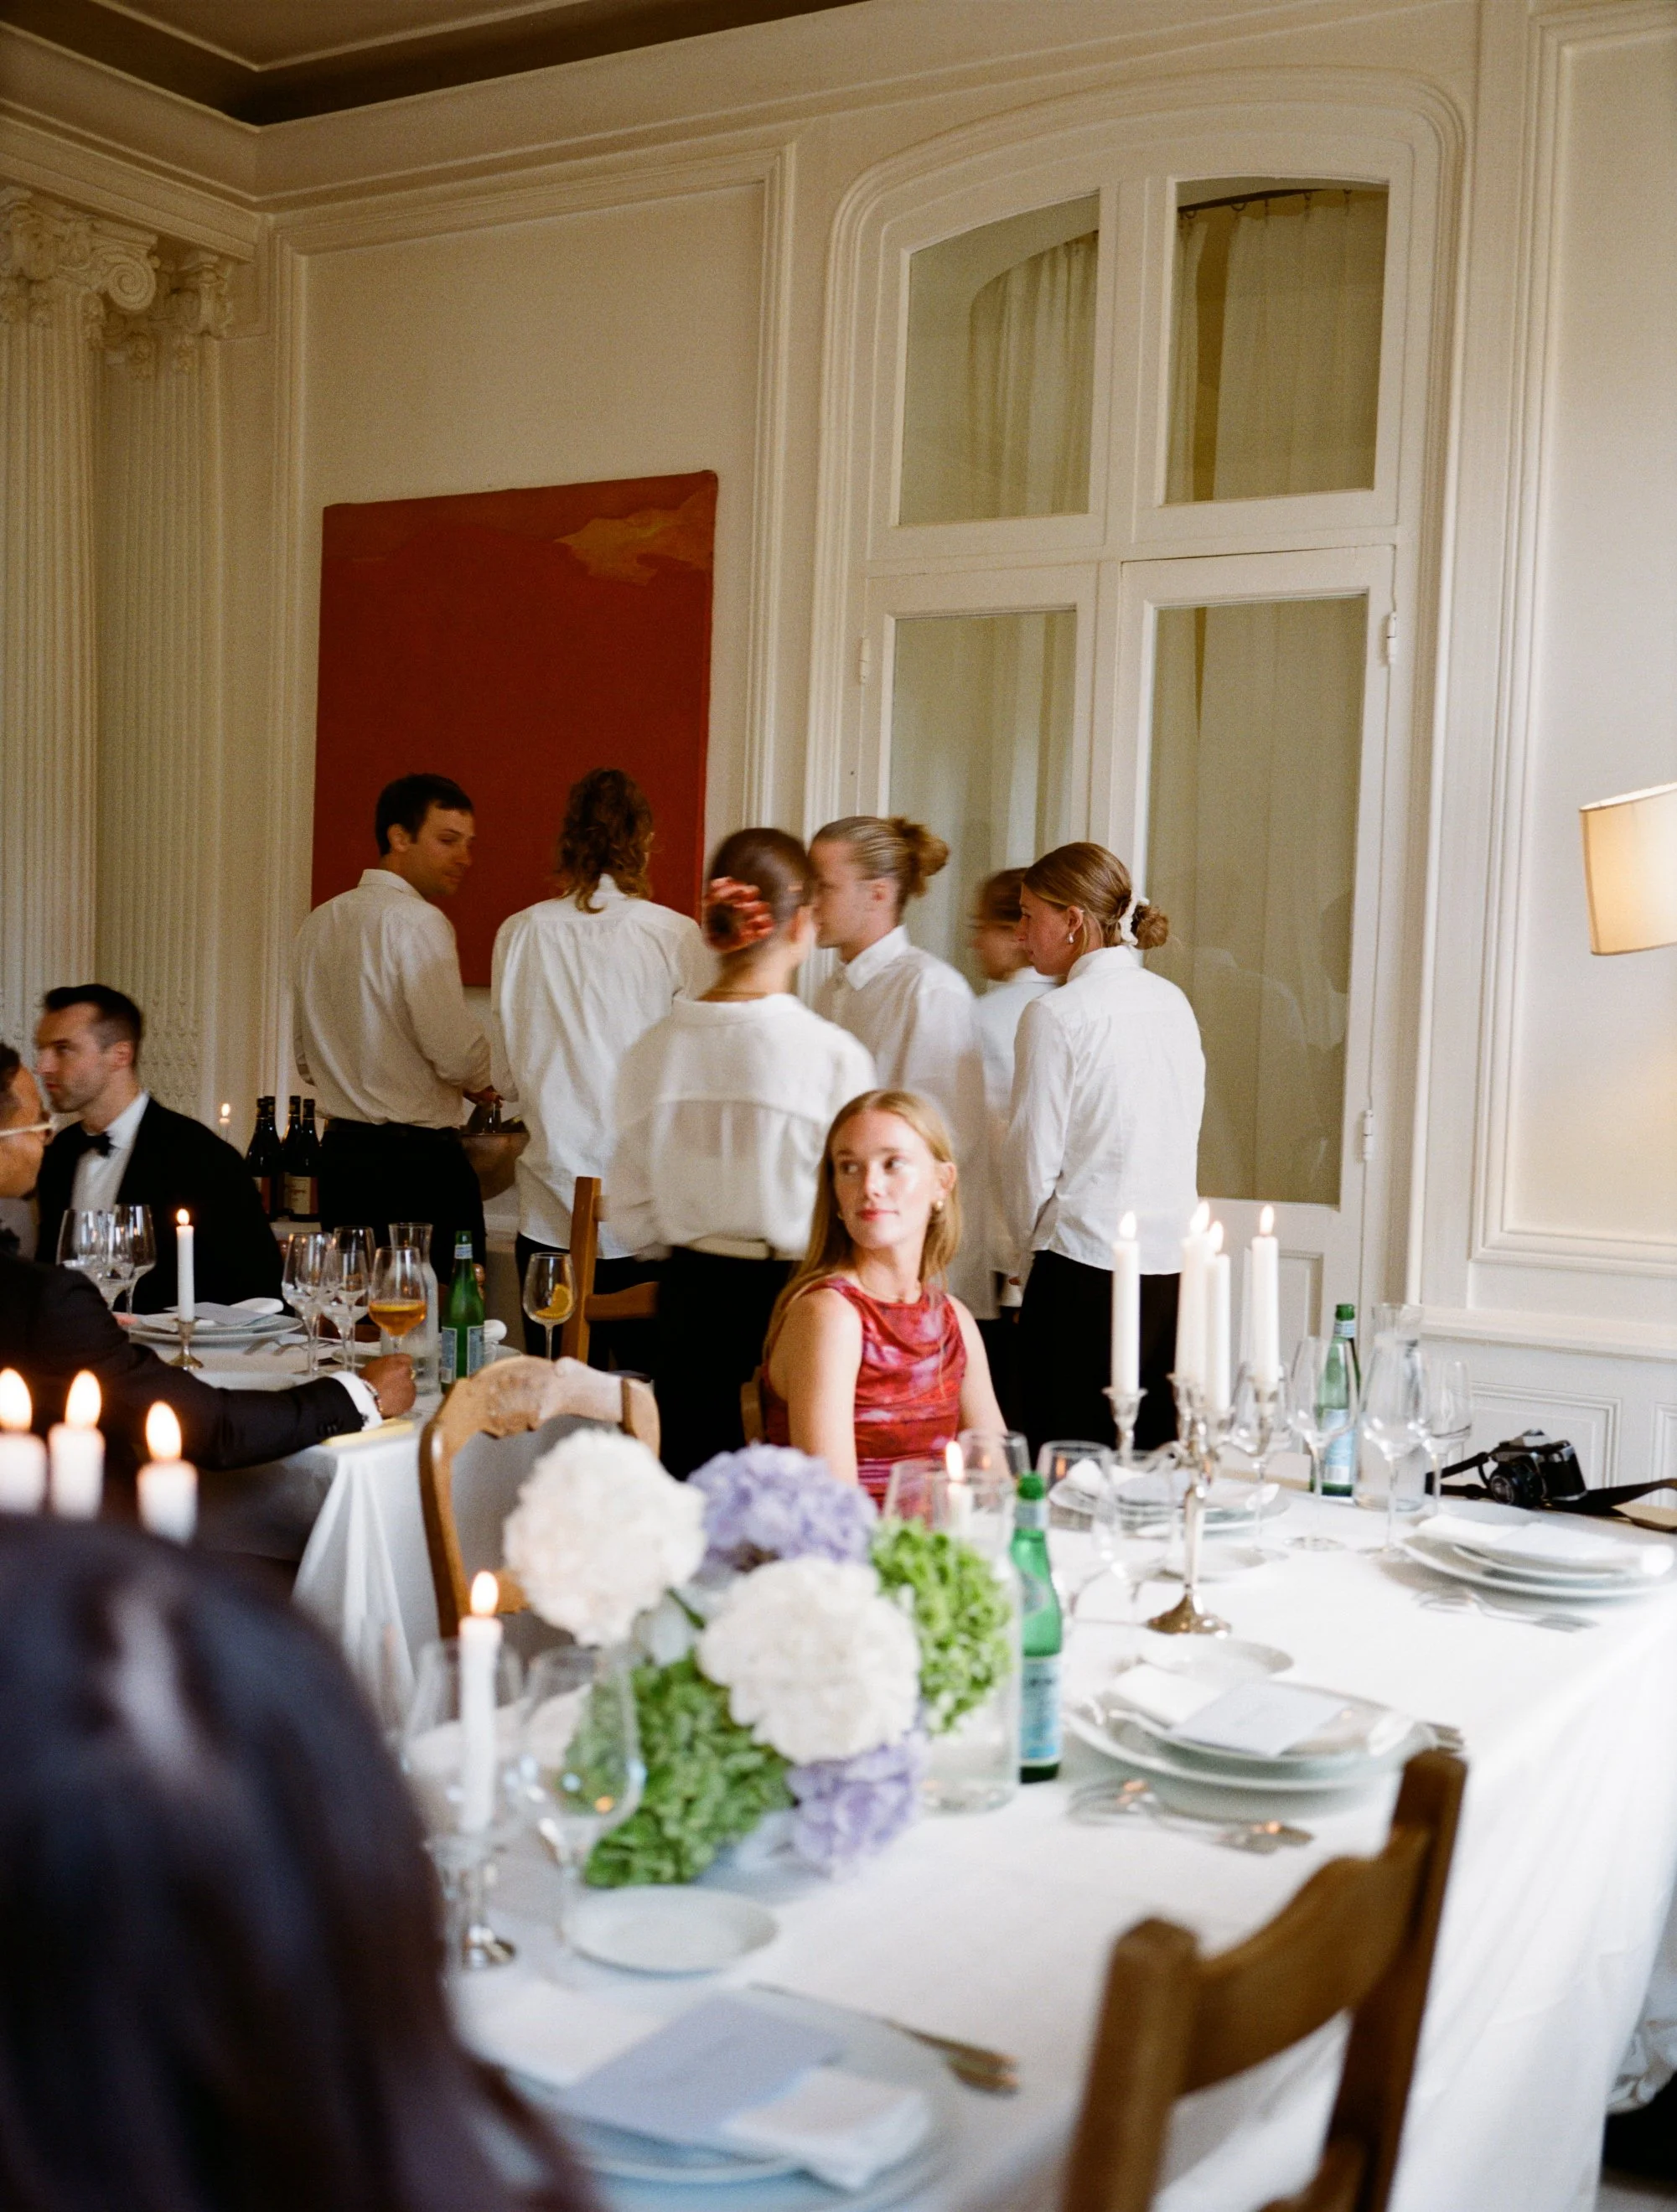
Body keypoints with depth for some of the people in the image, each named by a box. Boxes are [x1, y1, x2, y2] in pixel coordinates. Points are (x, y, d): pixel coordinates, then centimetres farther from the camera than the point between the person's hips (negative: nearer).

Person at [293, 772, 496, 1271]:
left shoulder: (320, 922, 14)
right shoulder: (416, 920, -12)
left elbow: (306, 1059, 21)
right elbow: (458, 1056, -19)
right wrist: (483, 1085, 1)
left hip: (340, 1153, 9)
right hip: (418, 1160, -8)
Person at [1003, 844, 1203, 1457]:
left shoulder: (1056, 1014, -9)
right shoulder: (1174, 1003, 11)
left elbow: (1033, 1156, -8)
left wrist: (1031, 1238, 9)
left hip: (1085, 1272, -7)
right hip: (1174, 1266, 7)